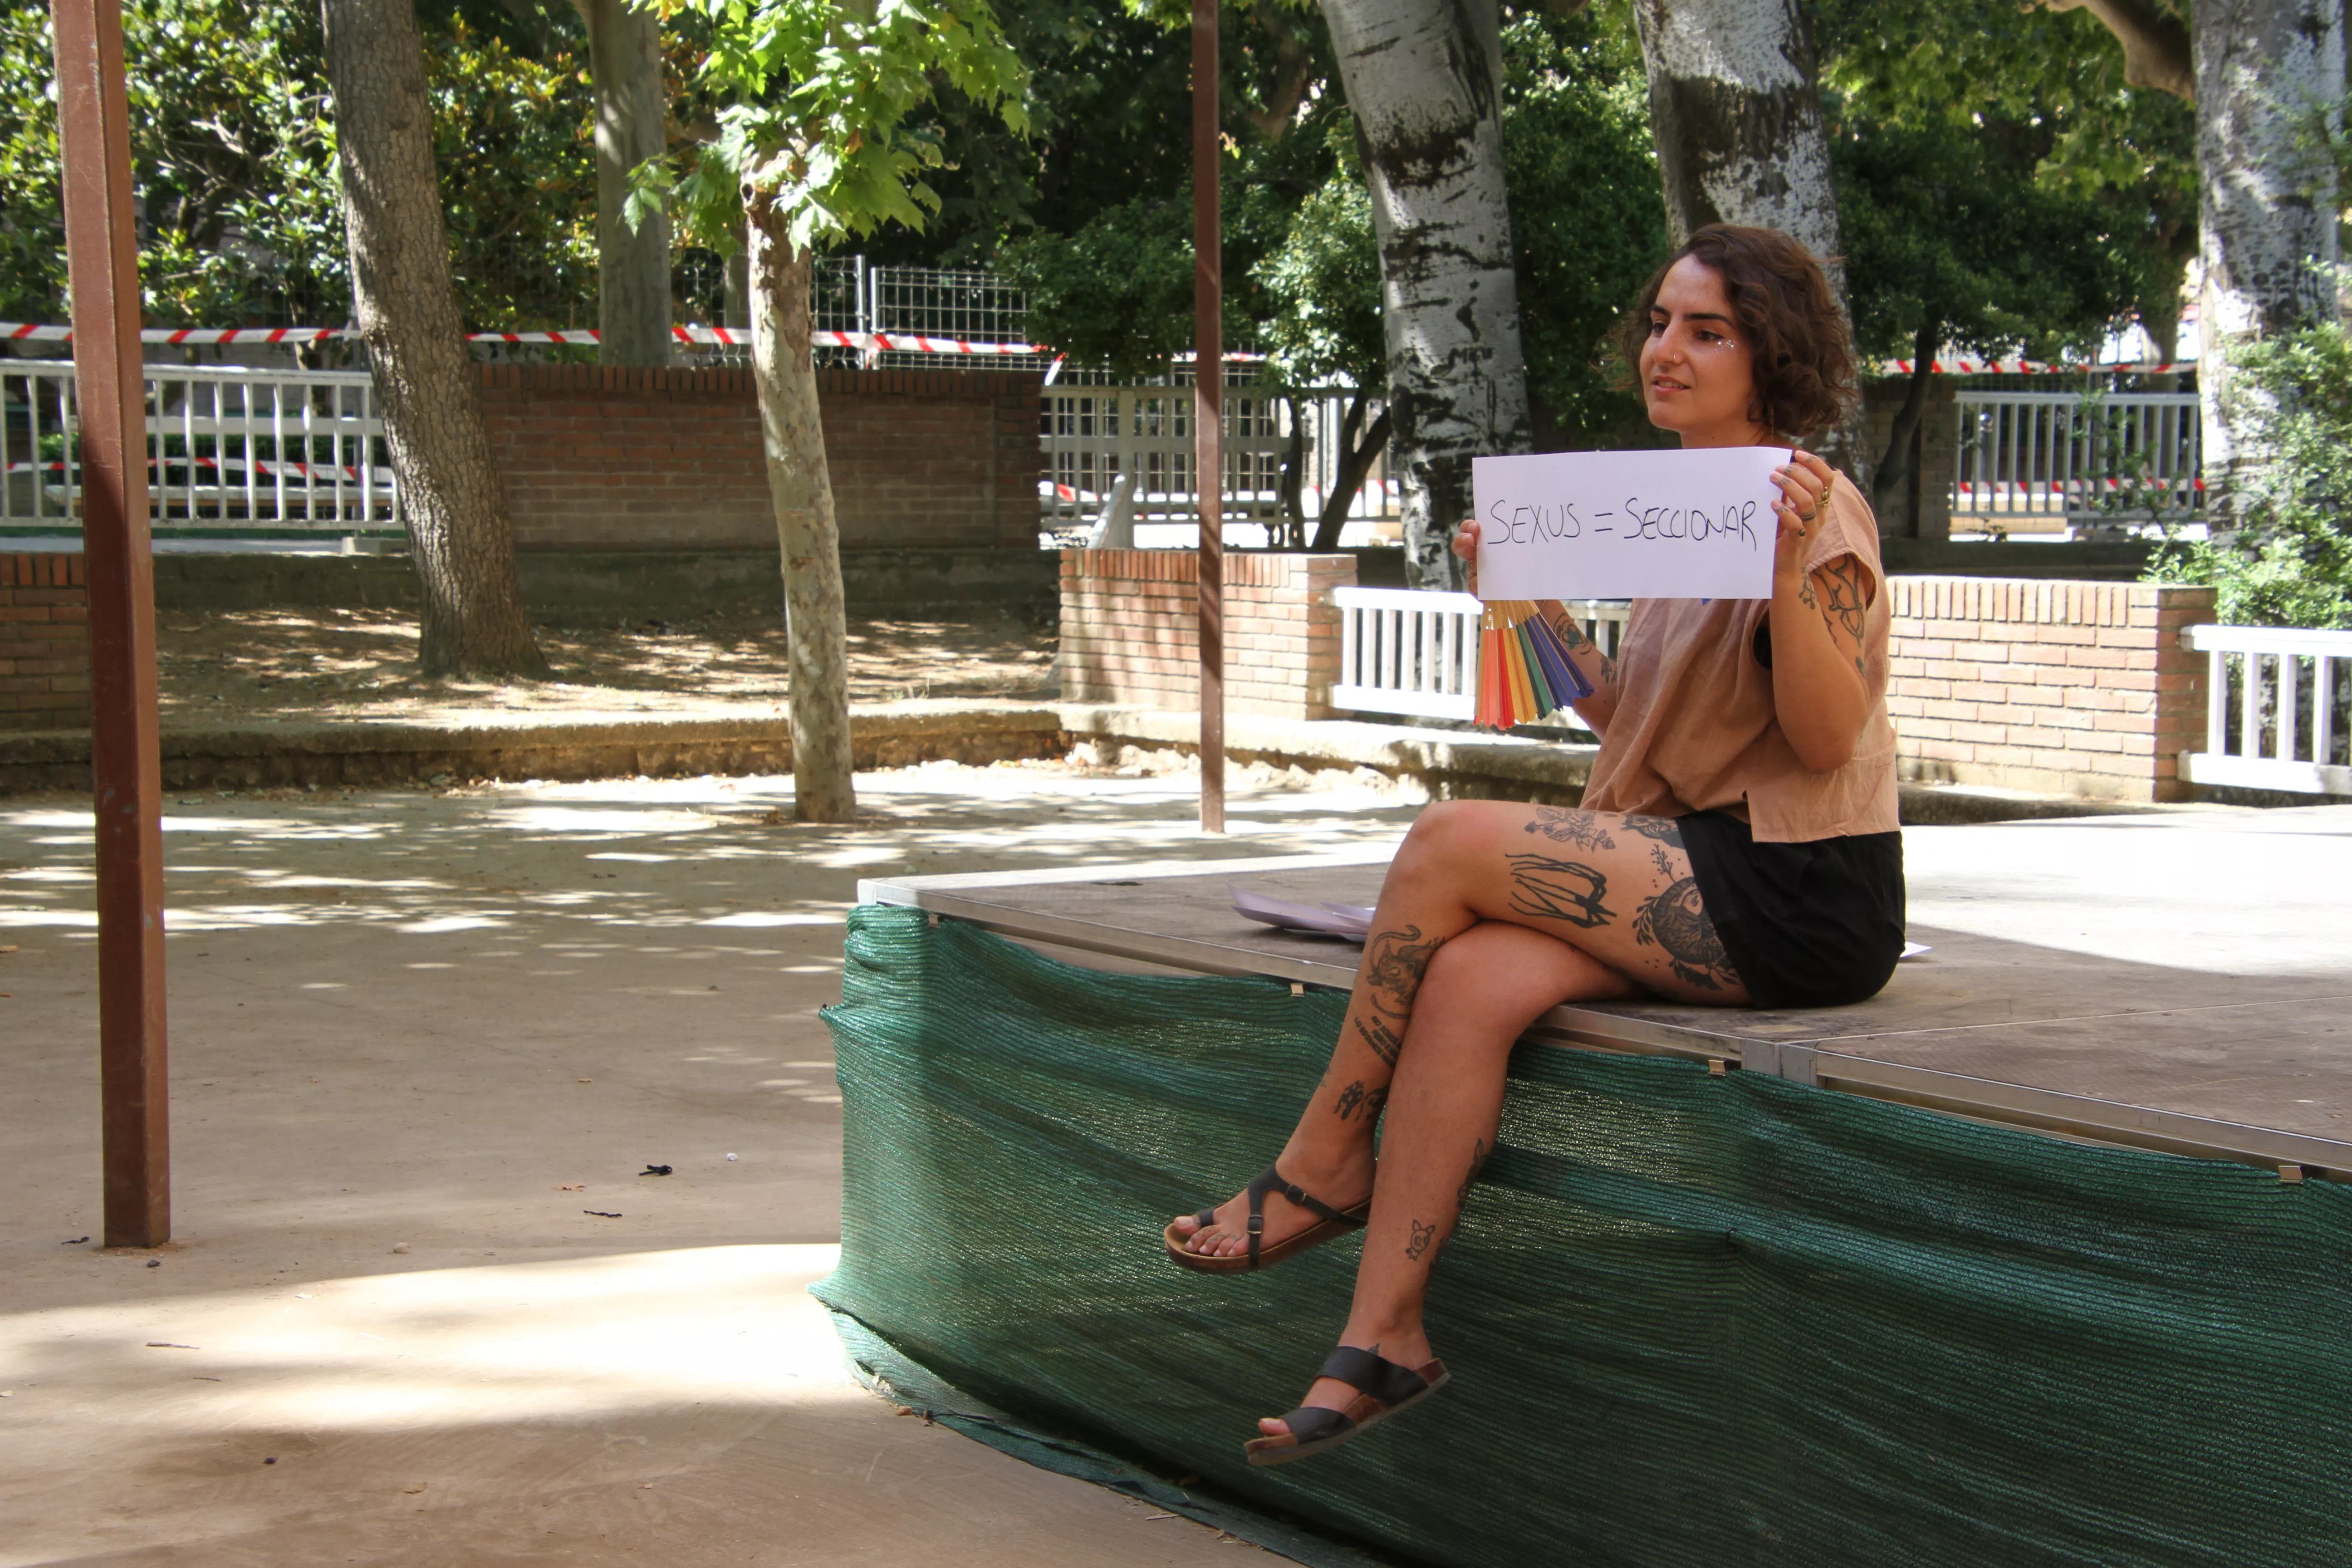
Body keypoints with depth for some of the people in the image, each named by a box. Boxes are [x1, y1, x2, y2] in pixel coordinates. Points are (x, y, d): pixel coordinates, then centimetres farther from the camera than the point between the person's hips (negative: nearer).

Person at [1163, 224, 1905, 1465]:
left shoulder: (1814, 508, -7)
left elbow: (1825, 738, -17)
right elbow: (1621, 713, 22)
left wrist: (1790, 567, -28)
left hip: (1799, 897, -8)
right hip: (1698, 875, 8)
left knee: (1449, 840, -19)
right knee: (1466, 981, -19)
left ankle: (1323, 1164, -3)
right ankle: (1383, 1338, -19)